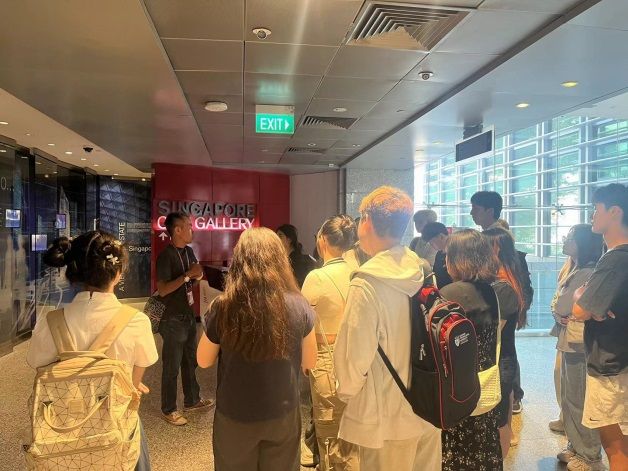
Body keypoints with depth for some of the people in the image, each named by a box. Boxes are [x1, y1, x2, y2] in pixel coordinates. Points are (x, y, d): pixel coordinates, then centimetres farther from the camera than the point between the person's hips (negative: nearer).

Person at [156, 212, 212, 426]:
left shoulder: (188, 251, 5)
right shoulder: (166, 256, -18)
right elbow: (162, 289, -24)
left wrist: (198, 274, -6)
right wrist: (187, 275, -25)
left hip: (189, 314, 8)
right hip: (173, 319, -8)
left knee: (190, 361, 20)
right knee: (172, 366, 5)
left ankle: (192, 400, 36)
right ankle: (168, 410, 21)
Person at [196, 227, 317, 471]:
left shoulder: (223, 308, -20)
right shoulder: (298, 306, -16)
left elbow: (204, 361, -3)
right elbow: (309, 363, -2)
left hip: (235, 417, 0)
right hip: (283, 415, 1)